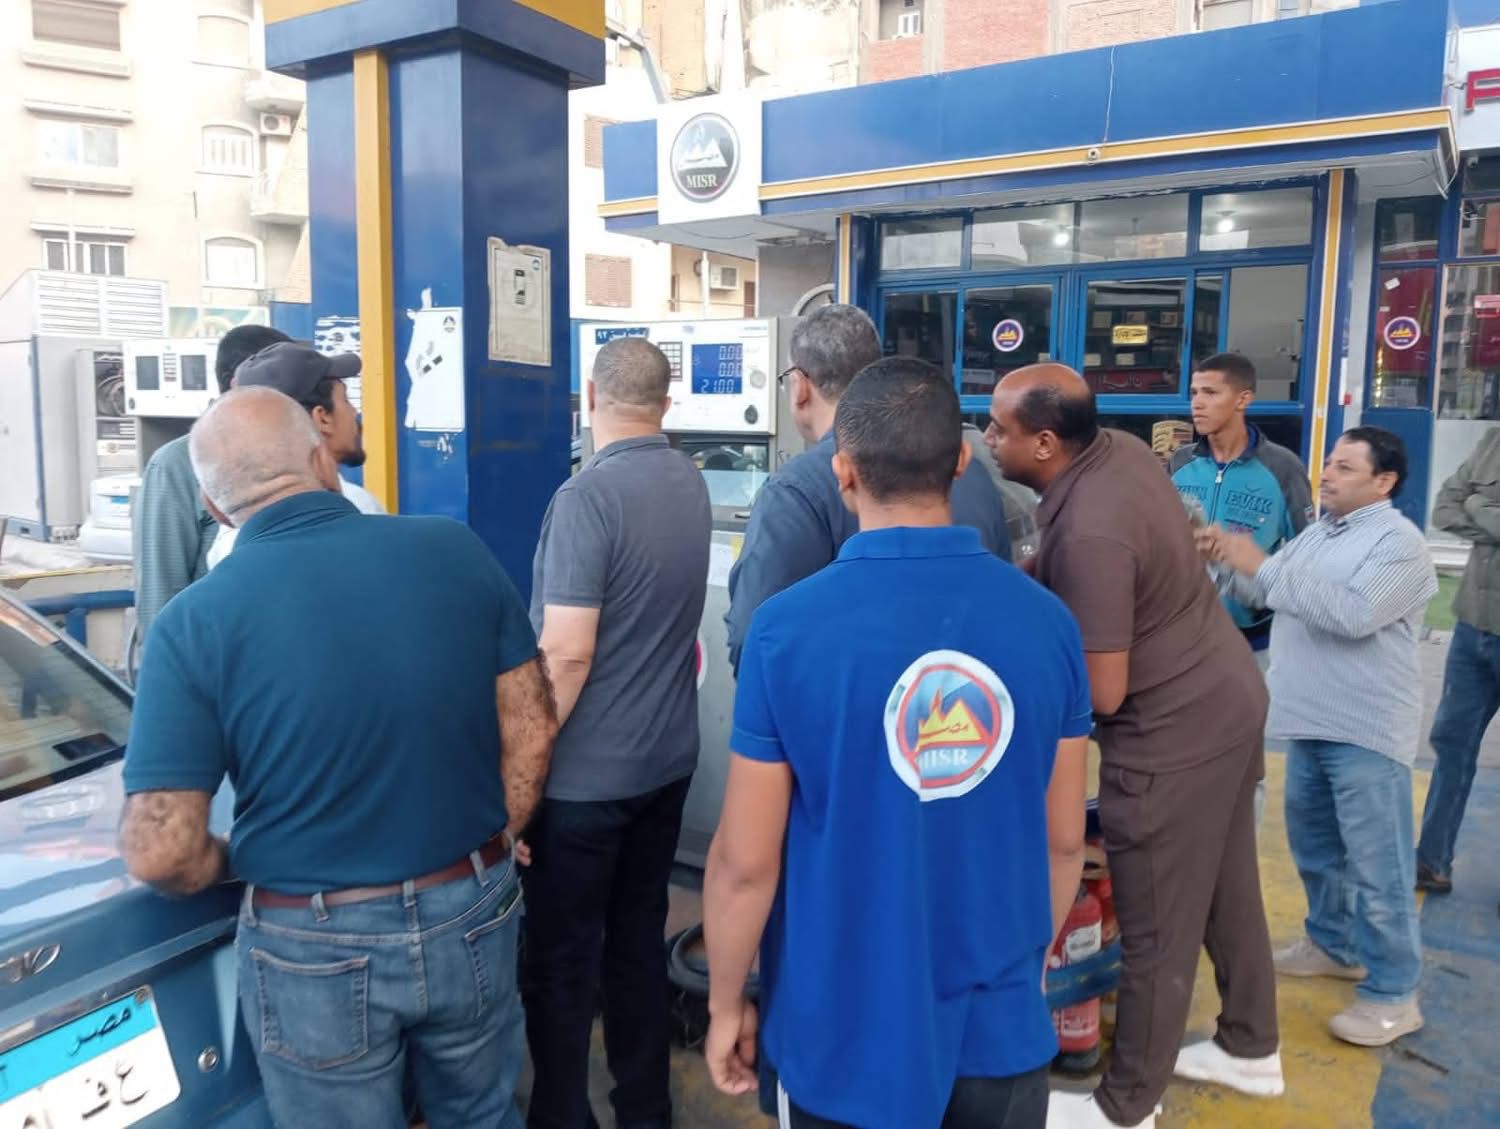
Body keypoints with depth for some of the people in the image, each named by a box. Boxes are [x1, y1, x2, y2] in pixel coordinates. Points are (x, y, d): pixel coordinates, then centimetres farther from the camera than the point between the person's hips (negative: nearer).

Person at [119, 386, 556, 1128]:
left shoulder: (195, 622, -15)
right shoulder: (456, 551, -9)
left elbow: (160, 853, -16)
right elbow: (532, 729, -3)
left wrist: (232, 864, 6)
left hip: (318, 949, -2)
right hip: (473, 916, 3)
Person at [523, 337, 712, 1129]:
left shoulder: (587, 495, -19)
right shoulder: (691, 486, 4)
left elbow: (567, 654, -22)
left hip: (585, 773, -7)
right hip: (668, 759, 8)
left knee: (560, 964, 8)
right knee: (639, 943, 19)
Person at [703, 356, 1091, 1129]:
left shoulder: (788, 627, -19)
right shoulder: (1047, 619, -10)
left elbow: (745, 863, -13)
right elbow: (1064, 840, 1)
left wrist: (725, 1005, 3)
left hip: (850, 1034, -2)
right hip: (1003, 1024, 3)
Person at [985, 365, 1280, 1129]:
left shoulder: (1089, 533, -30)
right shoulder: (1121, 448, -2)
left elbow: (1103, 692, -24)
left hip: (1174, 733, -9)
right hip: (1227, 695, 10)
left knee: (1156, 928, 6)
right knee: (1225, 886, 24)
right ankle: (1251, 1050, 43)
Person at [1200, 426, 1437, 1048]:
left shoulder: (1399, 541, -11)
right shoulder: (1315, 534, 14)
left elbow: (1354, 613, -26)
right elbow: (1262, 595, 12)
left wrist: (1262, 565, -24)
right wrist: (1229, 558, -8)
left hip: (1366, 732, -8)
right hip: (1311, 723, 8)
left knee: (1375, 863, -1)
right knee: (1315, 846, 20)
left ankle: (1392, 993, 11)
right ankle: (1334, 944, 38)